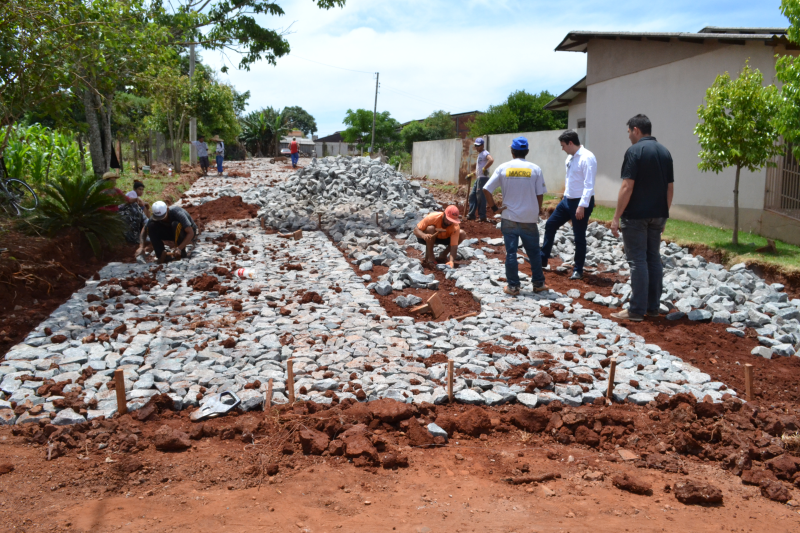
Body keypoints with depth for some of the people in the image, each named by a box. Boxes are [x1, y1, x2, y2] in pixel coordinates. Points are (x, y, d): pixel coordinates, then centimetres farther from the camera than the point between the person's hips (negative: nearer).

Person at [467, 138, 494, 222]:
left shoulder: (485, 153, -12)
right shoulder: (479, 154, 20)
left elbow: (491, 160, -32)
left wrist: (484, 169, -26)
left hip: (483, 178, -11)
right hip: (478, 178, 11)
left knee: (480, 197, -8)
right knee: (472, 195, 12)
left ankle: (482, 217, -3)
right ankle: (471, 214, 17)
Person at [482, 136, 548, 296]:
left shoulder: (503, 168, -3)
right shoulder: (535, 169, -4)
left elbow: (486, 190, -7)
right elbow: (540, 194, -3)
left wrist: (494, 207, 3)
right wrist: (538, 210, 13)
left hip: (509, 218, 0)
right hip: (529, 219, 0)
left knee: (511, 253, 6)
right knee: (534, 252, 14)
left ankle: (513, 287, 9)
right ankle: (538, 284, 22)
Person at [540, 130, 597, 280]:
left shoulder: (587, 158, -19)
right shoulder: (570, 157, 7)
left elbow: (589, 185, -23)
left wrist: (582, 206, -26)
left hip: (581, 203, -9)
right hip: (567, 200, 9)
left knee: (579, 237, 2)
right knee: (550, 225, 13)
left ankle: (578, 270, 16)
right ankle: (542, 258, 25)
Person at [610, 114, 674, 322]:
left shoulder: (634, 151, -12)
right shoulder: (665, 152, 10)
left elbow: (627, 186, -17)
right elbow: (669, 187, 12)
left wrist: (617, 217, -14)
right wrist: (664, 213, 20)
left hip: (636, 215, -7)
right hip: (657, 215, 7)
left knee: (637, 261, -4)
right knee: (653, 258, 12)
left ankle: (637, 310, -1)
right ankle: (653, 306, 18)